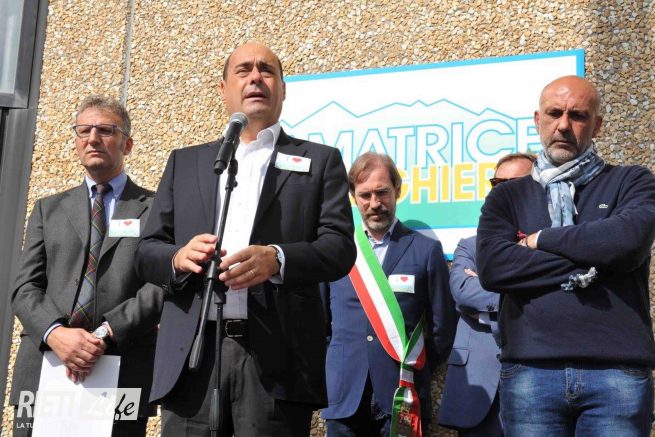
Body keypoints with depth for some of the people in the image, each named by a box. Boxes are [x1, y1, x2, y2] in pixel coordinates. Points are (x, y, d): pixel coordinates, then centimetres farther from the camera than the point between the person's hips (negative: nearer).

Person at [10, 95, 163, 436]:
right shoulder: (48, 209, 17)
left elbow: (162, 284, -4)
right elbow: (25, 287, 8)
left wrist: (105, 333, -15)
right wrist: (55, 333, -11)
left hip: (123, 381, -2)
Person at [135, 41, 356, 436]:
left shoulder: (320, 161, 11)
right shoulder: (185, 162, 19)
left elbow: (340, 247, 0)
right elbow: (147, 251, 14)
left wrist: (277, 259, -20)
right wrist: (179, 256, -10)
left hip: (277, 357, -2)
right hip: (192, 356, 2)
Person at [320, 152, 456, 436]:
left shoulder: (426, 250, 1)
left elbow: (443, 326, 4)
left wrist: (415, 372, 6)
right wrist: (333, 366, 7)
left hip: (403, 396, -2)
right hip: (344, 395, 2)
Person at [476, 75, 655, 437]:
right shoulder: (507, 197, 12)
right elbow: (492, 267, -5)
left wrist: (542, 239, -2)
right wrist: (585, 264, -8)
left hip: (617, 368, -1)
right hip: (529, 369, 1)